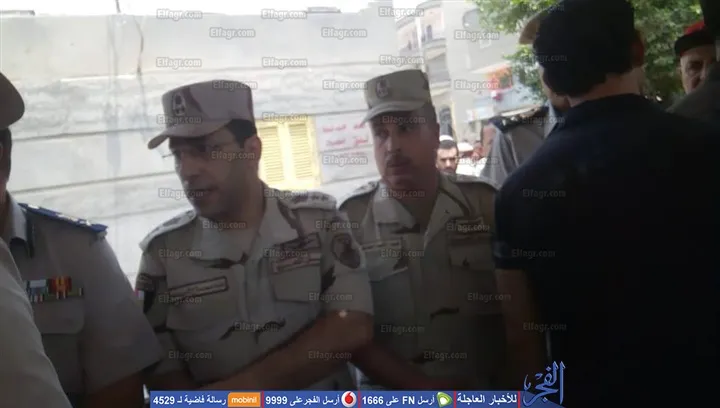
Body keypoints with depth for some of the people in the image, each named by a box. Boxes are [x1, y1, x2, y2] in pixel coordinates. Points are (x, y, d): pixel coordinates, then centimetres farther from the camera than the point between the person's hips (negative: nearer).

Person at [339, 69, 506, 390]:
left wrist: (512, 378, -2)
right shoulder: (350, 219, -2)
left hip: (488, 390, 2)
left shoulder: (484, 202, 2)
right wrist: (421, 387, -9)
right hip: (393, 394, -1)